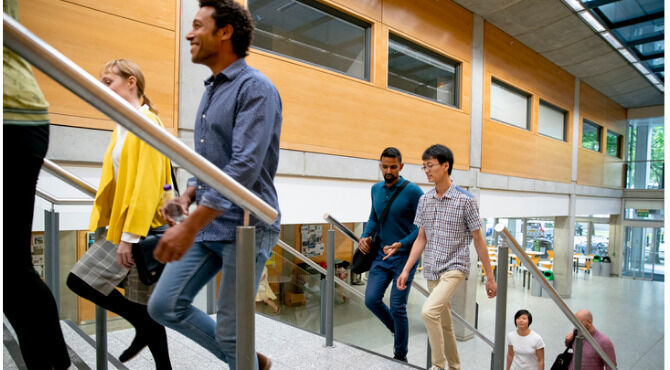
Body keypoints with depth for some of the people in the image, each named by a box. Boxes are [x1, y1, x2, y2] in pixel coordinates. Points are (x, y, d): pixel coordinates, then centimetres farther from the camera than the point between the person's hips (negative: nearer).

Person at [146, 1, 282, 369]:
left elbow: (245, 167, -22)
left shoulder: (255, 88, -12)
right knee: (164, 305, 11)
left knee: (229, 331, 1)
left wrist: (191, 225, -24)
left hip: (244, 227, -9)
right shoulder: (210, 91, 17)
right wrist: (189, 194, 5)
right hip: (206, 224, 9)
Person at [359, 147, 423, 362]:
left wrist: (402, 244, -23)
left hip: (404, 257, -5)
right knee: (371, 299, 2)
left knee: (397, 307, -1)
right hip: (381, 255, 6)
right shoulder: (376, 189, 7)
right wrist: (365, 236, 2)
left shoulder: (412, 191, -12)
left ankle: (400, 356, 21)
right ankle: (398, 331, 31)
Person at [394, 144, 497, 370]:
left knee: (429, 310, -23)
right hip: (432, 271, 6)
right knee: (444, 323, 14)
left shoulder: (465, 200, -9)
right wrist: (406, 270, 6)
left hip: (455, 267, -6)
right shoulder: (424, 200, 6)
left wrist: (490, 277, -1)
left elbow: (478, 240, -4)